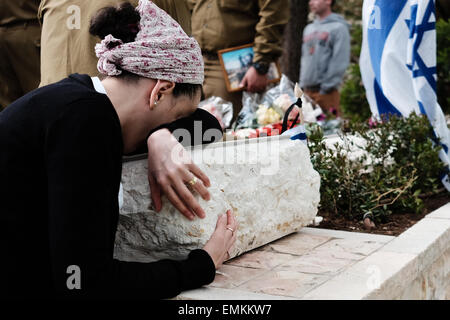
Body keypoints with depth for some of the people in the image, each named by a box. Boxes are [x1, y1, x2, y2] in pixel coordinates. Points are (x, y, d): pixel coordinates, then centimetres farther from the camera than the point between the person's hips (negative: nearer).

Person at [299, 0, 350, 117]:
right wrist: (302, 83, 12)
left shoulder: (338, 27, -3)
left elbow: (340, 62, -11)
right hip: (307, 89, 7)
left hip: (326, 91, -7)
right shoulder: (309, 29, 20)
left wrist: (327, 87, -16)